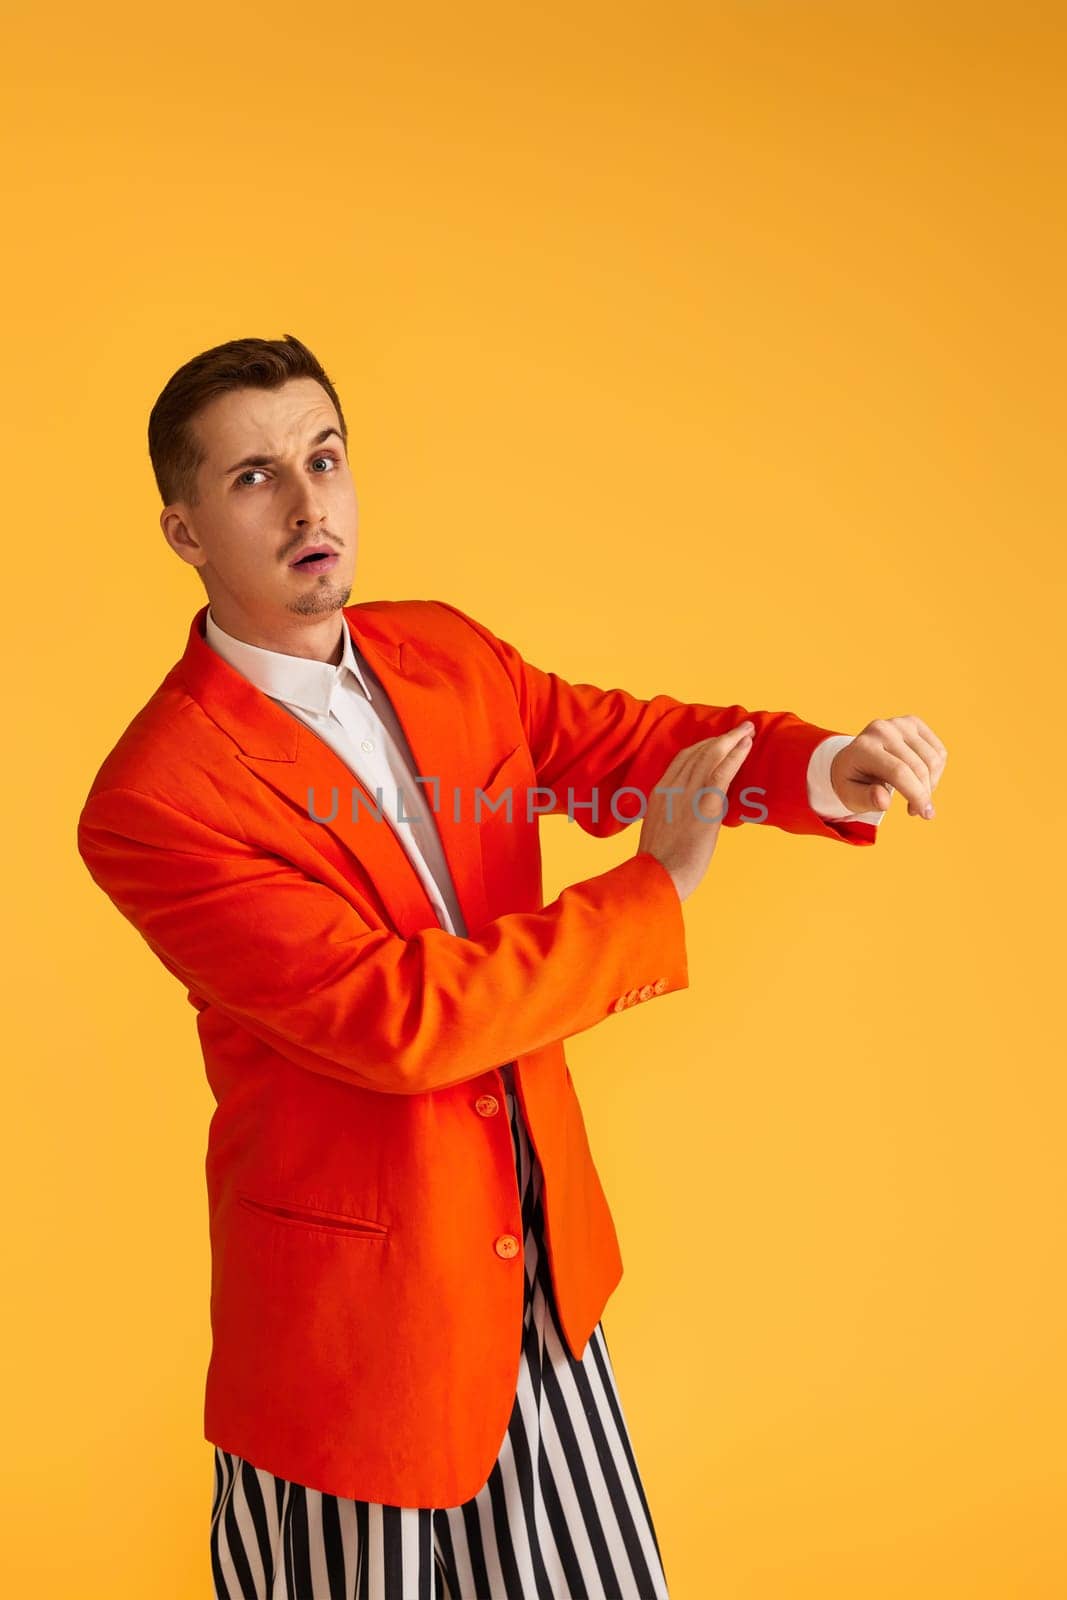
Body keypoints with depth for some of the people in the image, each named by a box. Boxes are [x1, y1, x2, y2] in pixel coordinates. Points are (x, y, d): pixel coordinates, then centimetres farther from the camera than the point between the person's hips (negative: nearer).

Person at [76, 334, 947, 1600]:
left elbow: (623, 738, 6)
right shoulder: (152, 800, -21)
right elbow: (393, 1019, -27)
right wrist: (654, 891, -21)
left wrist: (820, 764, -14)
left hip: (542, 1258, 6)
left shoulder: (445, 653, 0)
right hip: (350, 1299, -6)